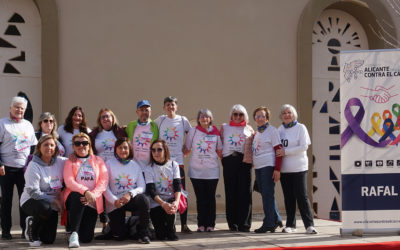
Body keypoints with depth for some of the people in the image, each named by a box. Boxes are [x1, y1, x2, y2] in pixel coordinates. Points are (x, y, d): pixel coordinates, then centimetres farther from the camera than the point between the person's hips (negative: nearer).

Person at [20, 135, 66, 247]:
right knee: (45, 208, -39)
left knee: (49, 240, -1)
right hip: (31, 201, -4)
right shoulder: (34, 166, -13)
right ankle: (31, 230, -7)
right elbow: (33, 192, -18)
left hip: (52, 204, 4)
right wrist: (54, 200, -21)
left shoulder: (60, 162, -2)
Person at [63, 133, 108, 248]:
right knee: (78, 197, -41)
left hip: (92, 203, 2)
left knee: (86, 238, -11)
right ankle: (74, 233, -31)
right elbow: (69, 182, -5)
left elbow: (104, 182, 2)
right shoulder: (70, 162, 11)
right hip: (74, 198, -1)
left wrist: (93, 195, -17)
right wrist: (85, 191, -23)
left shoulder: (98, 161, 15)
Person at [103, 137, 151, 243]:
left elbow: (142, 186, -2)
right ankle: (113, 224, 29)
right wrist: (114, 201, -21)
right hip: (114, 203, -1)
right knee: (119, 236, -10)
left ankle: (143, 234, -19)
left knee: (144, 199, -34)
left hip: (131, 199, 1)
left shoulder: (135, 165, 5)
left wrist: (130, 194, -22)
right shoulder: (109, 164, -1)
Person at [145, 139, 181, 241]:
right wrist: (163, 204, -31)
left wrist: (176, 201, -28)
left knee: (171, 206, -35)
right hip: (156, 203, -2)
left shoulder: (173, 165, 3)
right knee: (160, 236, -17)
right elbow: (151, 191, -14)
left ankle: (171, 231, -9)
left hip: (170, 199, 2)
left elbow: (177, 186, -8)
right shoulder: (149, 169, -3)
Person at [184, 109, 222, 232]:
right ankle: (201, 224, 7)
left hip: (212, 170, 0)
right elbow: (187, 149, 14)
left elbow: (219, 151, 13)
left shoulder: (215, 133, 7)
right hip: (196, 170, 0)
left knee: (210, 198, 2)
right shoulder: (193, 131, 6)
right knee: (200, 198, 2)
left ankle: (210, 224, 8)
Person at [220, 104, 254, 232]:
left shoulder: (249, 129, 13)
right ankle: (232, 223, 6)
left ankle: (244, 224, -2)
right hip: (229, 162, 0)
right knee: (230, 192, 0)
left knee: (244, 192, -5)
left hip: (244, 161, 0)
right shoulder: (224, 127, 14)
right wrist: (222, 159, 3)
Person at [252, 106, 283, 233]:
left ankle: (269, 223, -3)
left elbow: (278, 150, -12)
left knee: (267, 194, -7)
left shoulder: (272, 130, -6)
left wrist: (277, 169, -18)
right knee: (265, 194, 10)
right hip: (258, 167, 8)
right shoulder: (257, 132, 17)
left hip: (268, 166, -8)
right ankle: (276, 219, 21)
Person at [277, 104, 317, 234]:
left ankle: (309, 225, -5)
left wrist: (285, 152, -15)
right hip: (284, 168, 5)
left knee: (301, 196, -8)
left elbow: (304, 146, -11)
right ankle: (290, 225, 15)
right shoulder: (280, 129, 12)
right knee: (288, 197, 8)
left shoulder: (300, 127, -2)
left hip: (298, 168, -5)